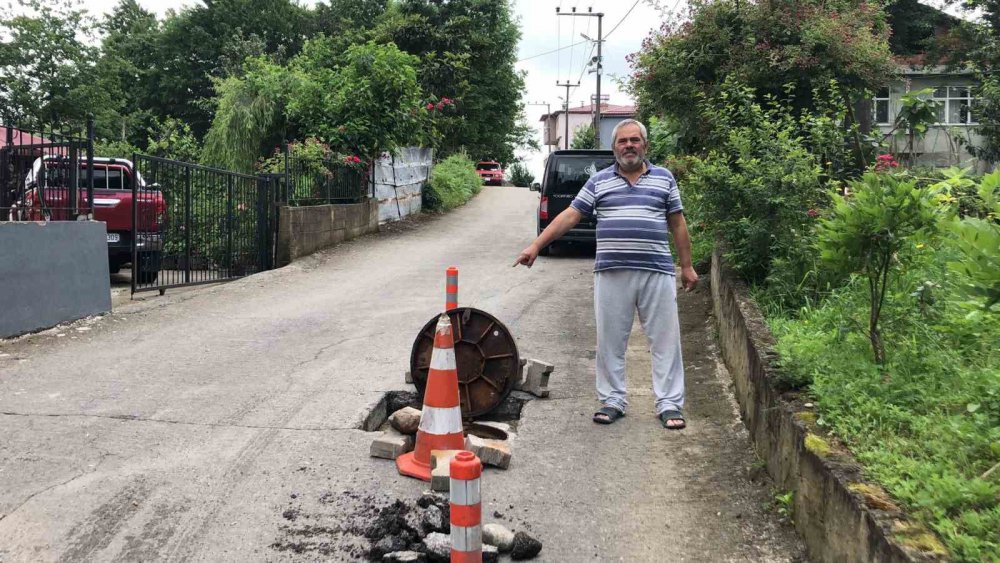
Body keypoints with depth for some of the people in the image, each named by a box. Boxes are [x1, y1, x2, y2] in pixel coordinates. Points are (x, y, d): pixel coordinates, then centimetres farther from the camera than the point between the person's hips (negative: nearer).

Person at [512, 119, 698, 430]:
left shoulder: (664, 178, 10)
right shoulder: (599, 181, 8)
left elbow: (677, 224, 12)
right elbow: (570, 215, 4)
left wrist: (687, 266, 9)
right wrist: (536, 245, -4)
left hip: (657, 272, 0)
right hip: (611, 273, 0)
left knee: (665, 340, 2)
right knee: (610, 342, 6)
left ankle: (670, 405, 11)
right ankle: (612, 401, 18)